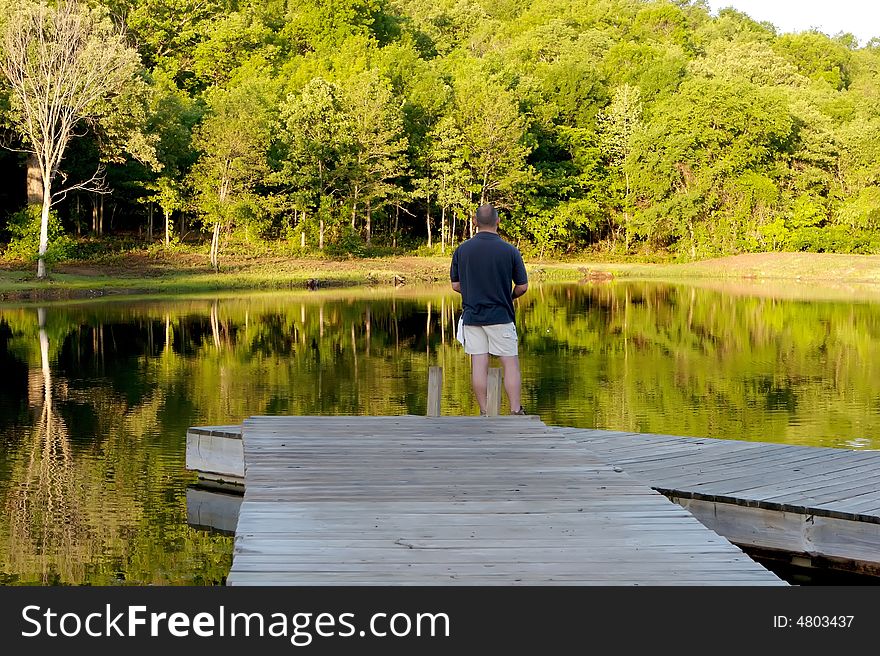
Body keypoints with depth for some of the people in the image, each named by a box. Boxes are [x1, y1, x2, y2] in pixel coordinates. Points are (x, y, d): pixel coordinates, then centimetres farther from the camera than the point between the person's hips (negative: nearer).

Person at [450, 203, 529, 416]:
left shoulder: (462, 250, 0)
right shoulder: (510, 251, -6)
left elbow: (455, 285, 6)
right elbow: (522, 286, -1)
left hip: (471, 316, 2)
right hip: (500, 317, -2)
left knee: (479, 365, 3)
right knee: (510, 364, 4)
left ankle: (484, 413, 5)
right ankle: (516, 411, 1)